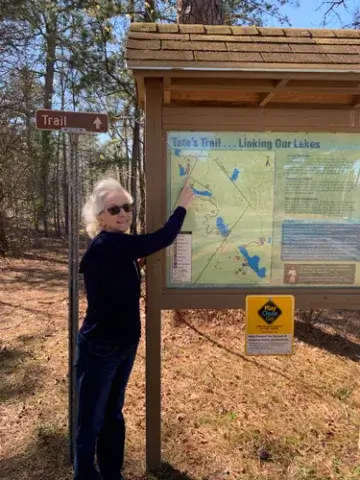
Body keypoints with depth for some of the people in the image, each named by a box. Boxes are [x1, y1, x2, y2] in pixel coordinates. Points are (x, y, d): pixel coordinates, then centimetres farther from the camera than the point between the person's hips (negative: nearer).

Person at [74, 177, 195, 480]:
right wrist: (183, 204, -7)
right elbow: (163, 239, -23)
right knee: (91, 422, 7)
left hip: (124, 344, 9)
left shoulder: (118, 248, 5)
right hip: (99, 347, -9)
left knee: (113, 414, 23)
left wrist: (138, 262, 1)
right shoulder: (106, 245, -22)